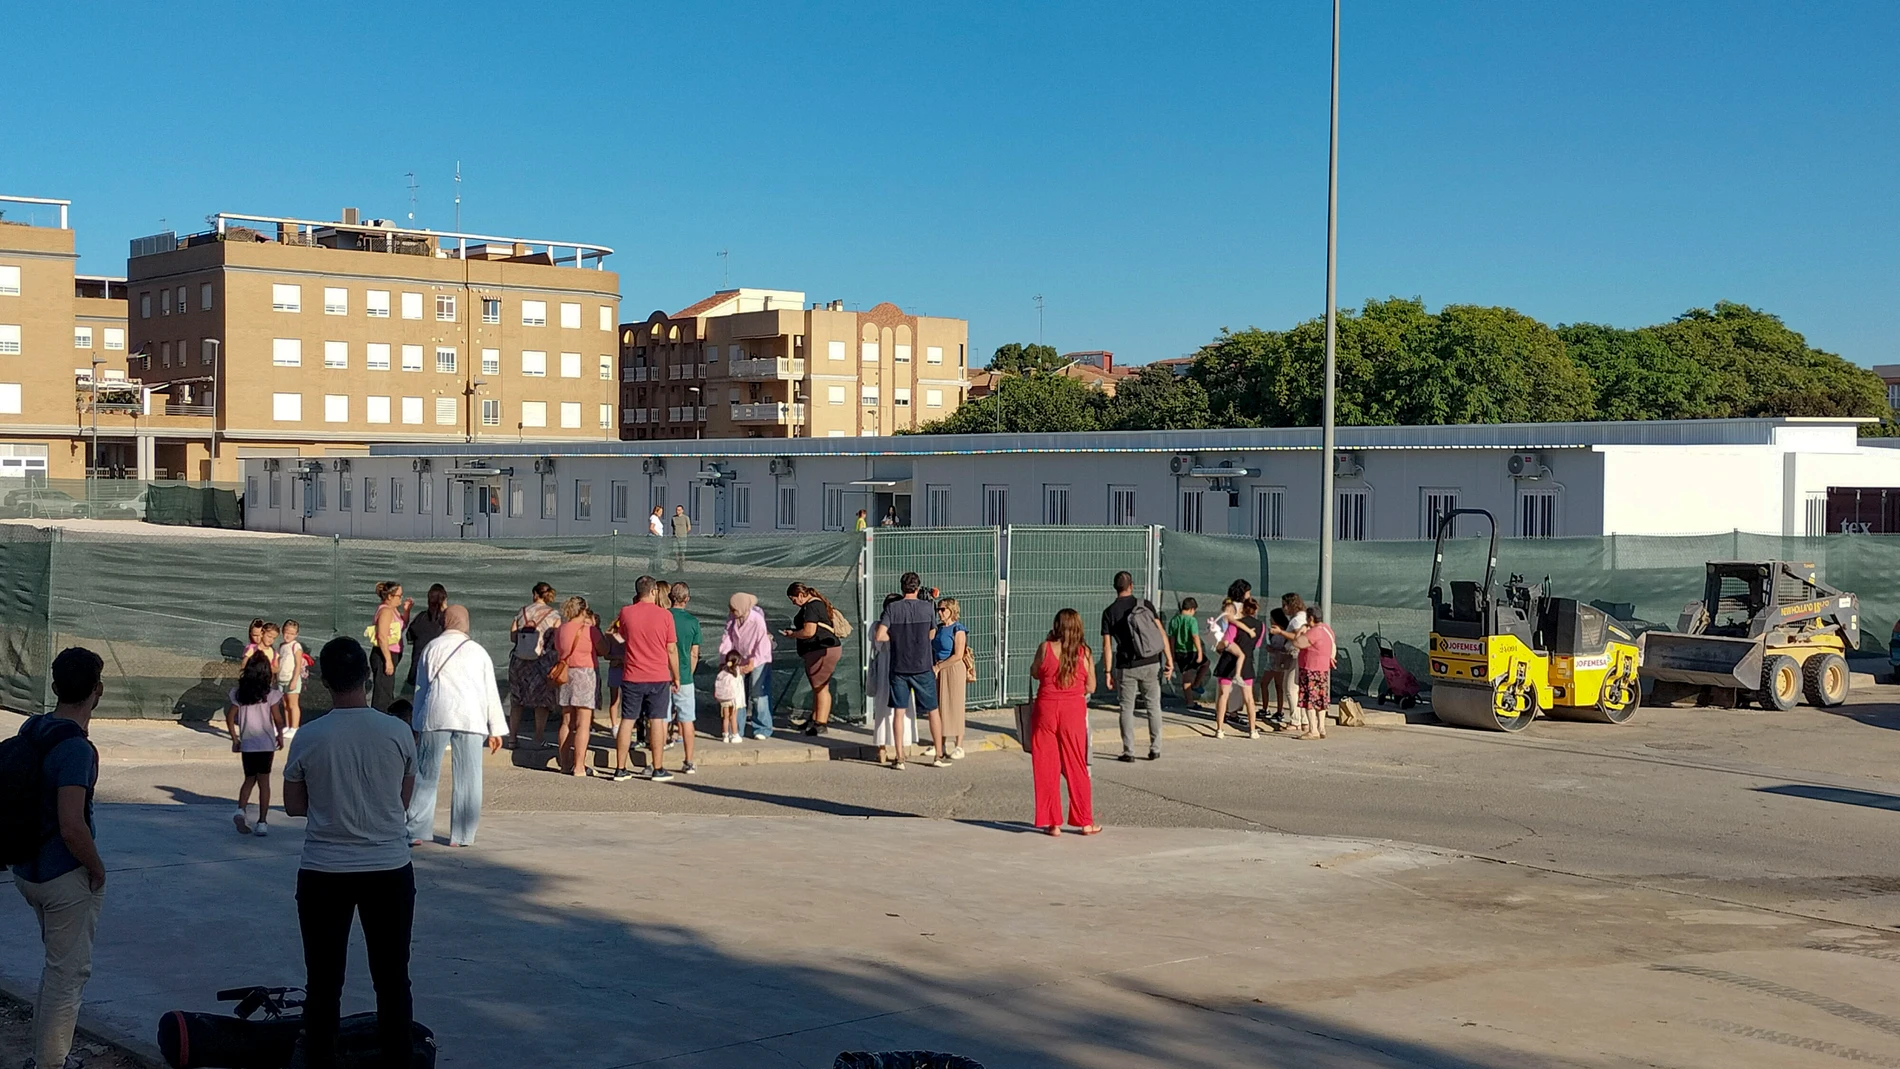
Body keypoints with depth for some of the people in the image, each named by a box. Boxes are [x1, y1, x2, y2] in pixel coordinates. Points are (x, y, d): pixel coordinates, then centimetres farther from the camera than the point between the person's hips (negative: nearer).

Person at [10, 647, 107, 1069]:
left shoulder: (30, 730, 2)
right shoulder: (76, 748, -24)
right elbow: (72, 828, -28)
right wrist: (98, 869, -14)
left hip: (27, 870, 9)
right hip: (65, 876, -9)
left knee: (57, 963, 24)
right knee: (68, 973, 4)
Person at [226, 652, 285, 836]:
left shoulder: (239, 693, -1)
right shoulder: (270, 694, -9)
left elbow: (230, 717, 0)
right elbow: (278, 719, -8)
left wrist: (235, 739, 9)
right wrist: (280, 736, 10)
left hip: (246, 744, 2)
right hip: (266, 743, -2)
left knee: (249, 779, 18)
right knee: (264, 781, 4)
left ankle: (241, 810, -5)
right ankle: (262, 822, 3)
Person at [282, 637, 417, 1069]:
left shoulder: (309, 737, -8)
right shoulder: (397, 732, -6)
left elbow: (294, 805, 3)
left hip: (324, 874, -1)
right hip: (390, 871, 1)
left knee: (323, 985, 8)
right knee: (392, 981, 12)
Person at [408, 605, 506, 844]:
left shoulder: (431, 649, 12)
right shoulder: (478, 652, 13)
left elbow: (420, 689, 13)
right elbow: (491, 692, 11)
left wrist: (416, 726, 18)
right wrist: (496, 730, 14)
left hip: (435, 717, 0)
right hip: (471, 719, 0)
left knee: (425, 776, 7)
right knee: (467, 779, 4)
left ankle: (416, 832, 6)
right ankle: (462, 836, 4)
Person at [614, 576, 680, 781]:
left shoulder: (626, 613, -2)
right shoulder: (664, 615, -7)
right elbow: (671, 649, -2)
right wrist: (676, 676, 9)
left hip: (631, 677, 2)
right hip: (658, 677, -2)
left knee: (627, 721, 6)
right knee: (657, 722, 4)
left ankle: (620, 769, 9)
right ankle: (658, 769, 6)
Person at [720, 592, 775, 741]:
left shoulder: (757, 620, -25)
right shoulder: (731, 617, -9)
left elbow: (763, 645, -22)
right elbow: (727, 637, -3)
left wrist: (753, 662, -27)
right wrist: (724, 657, -10)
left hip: (758, 661, -6)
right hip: (739, 660, 6)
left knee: (758, 694, -8)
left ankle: (762, 729, 0)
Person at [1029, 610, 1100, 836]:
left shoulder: (1046, 648, -7)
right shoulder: (1084, 653, -3)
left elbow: (1035, 673, 8)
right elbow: (1091, 687, 3)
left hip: (1046, 709, -1)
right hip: (1074, 710, 1)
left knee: (1047, 767, 7)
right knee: (1077, 767, 11)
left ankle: (1052, 823, 7)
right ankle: (1086, 822, 15)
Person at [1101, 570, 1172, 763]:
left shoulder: (1109, 612, -2)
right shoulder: (1145, 604, -1)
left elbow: (1107, 646, -5)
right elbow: (1161, 633, -5)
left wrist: (1107, 672, 0)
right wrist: (1169, 659, -3)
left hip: (1126, 667, -1)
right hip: (1150, 664, 1)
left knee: (1127, 709, 7)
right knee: (1153, 706, 10)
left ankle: (1128, 752, 5)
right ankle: (1155, 749, 12)